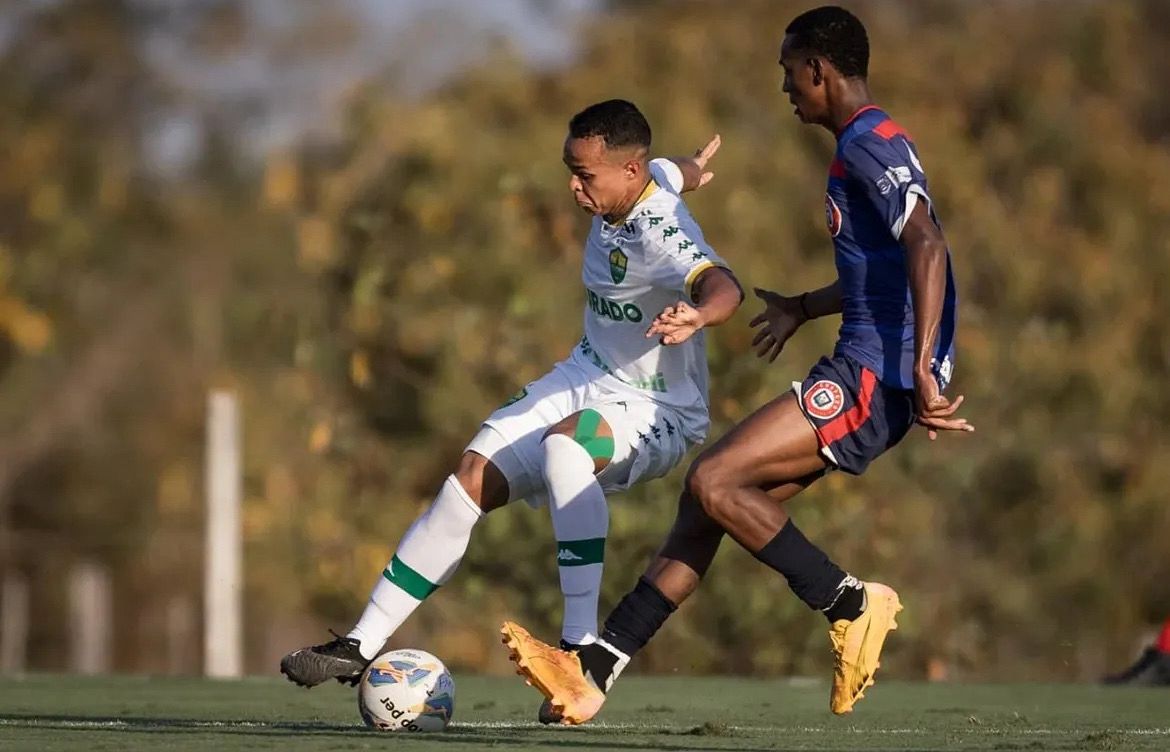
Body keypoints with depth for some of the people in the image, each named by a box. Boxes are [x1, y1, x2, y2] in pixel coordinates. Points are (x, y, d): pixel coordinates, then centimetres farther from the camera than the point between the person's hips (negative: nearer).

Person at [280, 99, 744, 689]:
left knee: (564, 443, -40)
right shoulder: (649, 179, -3)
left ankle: (582, 646, -39)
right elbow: (673, 171, 23)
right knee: (471, 479, -6)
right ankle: (360, 646, 1)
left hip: (656, 413, -9)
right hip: (585, 379, 9)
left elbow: (723, 287, -49)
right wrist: (690, 169, 44)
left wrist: (695, 316, -70)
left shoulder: (661, 236, -28)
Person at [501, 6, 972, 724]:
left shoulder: (870, 142, -12)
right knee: (709, 499, 6)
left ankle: (853, 605, -7)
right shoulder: (870, 145, 21)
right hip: (864, 374, 10)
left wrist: (923, 369, -33)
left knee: (713, 480, -18)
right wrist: (804, 308, 48)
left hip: (876, 376, -10)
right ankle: (592, 675, 5)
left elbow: (927, 247, -25)